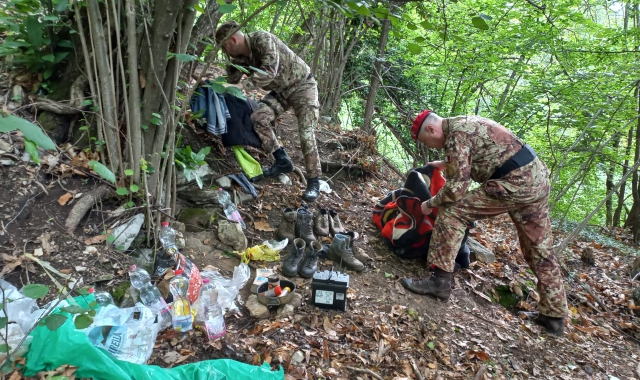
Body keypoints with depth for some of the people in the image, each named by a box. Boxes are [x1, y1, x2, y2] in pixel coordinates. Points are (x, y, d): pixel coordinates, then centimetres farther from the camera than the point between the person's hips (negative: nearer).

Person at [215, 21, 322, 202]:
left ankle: (314, 182, -7)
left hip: (302, 85, -7)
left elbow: (269, 72, -37)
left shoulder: (262, 39, -26)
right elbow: (230, 82, 4)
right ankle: (282, 161, 0)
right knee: (259, 118, -13)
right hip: (281, 90, 7)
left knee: (306, 134, -18)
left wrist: (242, 85, -41)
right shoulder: (239, 57, -4)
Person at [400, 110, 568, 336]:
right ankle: (554, 316, 26)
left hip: (514, 183, -10)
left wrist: (430, 204, -3)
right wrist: (446, 164, 35)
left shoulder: (455, 134, -13)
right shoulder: (465, 123, 17)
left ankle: (440, 281, -5)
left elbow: (457, 187, -17)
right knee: (540, 249, 15)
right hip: (537, 178, 11)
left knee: (452, 212, -8)